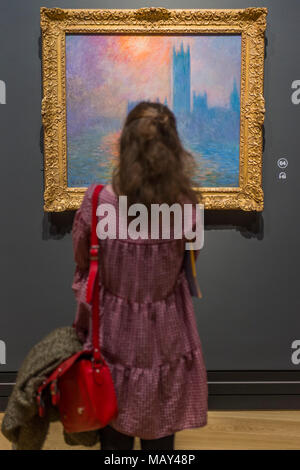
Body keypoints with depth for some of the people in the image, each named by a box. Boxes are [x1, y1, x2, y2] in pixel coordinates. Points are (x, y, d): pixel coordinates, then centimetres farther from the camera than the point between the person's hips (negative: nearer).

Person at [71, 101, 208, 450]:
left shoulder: (96, 203, -20)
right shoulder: (187, 206, -18)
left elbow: (82, 264, -3)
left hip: (114, 336, 0)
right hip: (165, 340, 1)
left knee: (114, 436, 22)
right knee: (160, 436, 22)